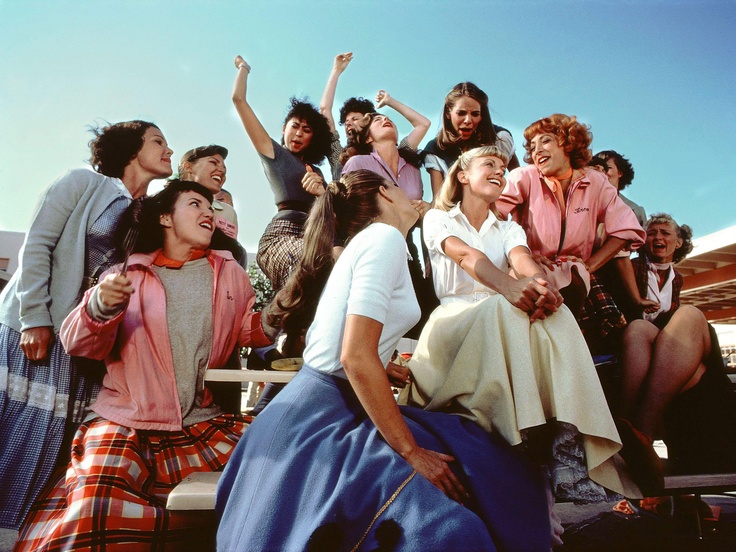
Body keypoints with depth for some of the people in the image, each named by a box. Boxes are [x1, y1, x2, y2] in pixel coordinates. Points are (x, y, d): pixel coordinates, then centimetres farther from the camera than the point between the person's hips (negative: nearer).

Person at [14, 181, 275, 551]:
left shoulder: (228, 271, 12)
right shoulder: (128, 273, 4)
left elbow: (250, 329, 15)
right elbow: (78, 344, 0)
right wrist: (100, 307, -22)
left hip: (202, 422, 3)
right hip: (128, 420, -2)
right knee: (97, 507, -28)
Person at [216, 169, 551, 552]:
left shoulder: (365, 242, 16)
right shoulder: (384, 237, -13)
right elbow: (356, 357, -23)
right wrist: (411, 452, -18)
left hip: (340, 406, 9)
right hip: (325, 418, -9)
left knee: (484, 465, 5)